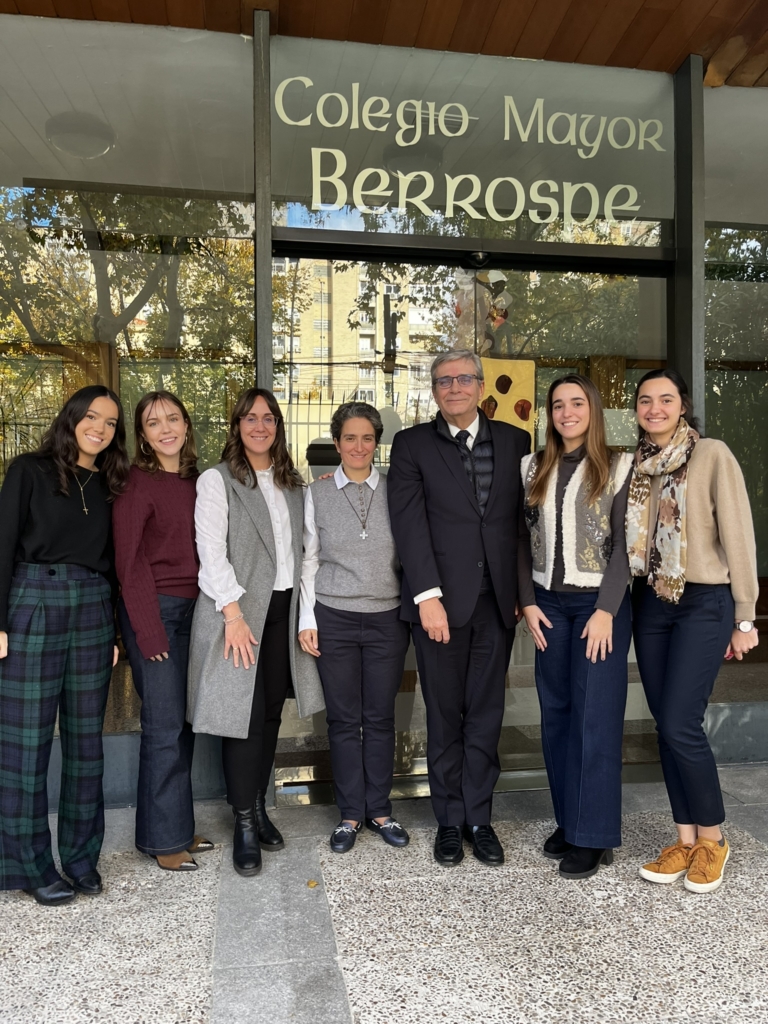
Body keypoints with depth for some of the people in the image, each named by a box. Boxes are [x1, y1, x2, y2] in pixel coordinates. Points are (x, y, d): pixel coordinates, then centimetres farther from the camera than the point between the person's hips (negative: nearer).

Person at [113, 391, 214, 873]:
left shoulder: (196, 481, 11)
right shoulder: (137, 483, -7)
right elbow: (129, 559, -10)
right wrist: (148, 629, -13)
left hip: (193, 610, 6)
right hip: (154, 610, -6)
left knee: (184, 723, 13)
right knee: (165, 725, 0)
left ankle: (180, 826, 27)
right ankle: (164, 838, 15)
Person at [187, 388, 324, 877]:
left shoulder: (293, 484, 15)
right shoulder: (217, 480, -2)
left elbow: (299, 548, 13)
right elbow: (212, 551, -10)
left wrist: (306, 612, 4)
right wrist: (234, 612, -17)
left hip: (283, 608, 5)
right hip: (239, 611, -5)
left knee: (271, 712, 10)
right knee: (245, 714, -5)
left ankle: (259, 806, 25)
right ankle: (245, 823, 8)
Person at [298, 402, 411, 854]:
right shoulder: (318, 493, 4)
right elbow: (310, 559, 5)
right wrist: (306, 619, 2)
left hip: (388, 617, 0)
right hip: (334, 618, 0)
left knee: (380, 717, 8)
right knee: (344, 718, 7)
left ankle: (379, 809, 24)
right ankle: (351, 813, 22)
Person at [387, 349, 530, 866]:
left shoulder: (515, 441, 10)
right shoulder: (413, 444, 3)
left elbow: (524, 518, 9)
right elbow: (409, 523, -6)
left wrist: (523, 590, 3)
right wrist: (428, 596, -14)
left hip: (497, 600, 2)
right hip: (441, 600, -2)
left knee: (486, 715, 9)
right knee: (445, 716, 8)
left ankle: (479, 818, 23)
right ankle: (450, 819, 23)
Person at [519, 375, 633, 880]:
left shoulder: (618, 467, -2)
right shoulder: (534, 468, 9)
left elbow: (623, 543, -6)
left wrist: (606, 611, -13)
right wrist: (528, 601, 1)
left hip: (600, 602, -4)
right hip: (549, 603, 4)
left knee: (596, 715, -1)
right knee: (556, 714, 9)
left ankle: (594, 836, 11)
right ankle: (568, 820, 23)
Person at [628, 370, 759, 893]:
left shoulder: (713, 455, -7)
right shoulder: (637, 464, 9)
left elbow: (738, 535, -8)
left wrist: (745, 617, -7)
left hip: (704, 603, -5)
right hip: (650, 603, 5)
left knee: (681, 725, -8)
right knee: (666, 726, 8)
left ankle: (712, 839, 15)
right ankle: (685, 840, 23)